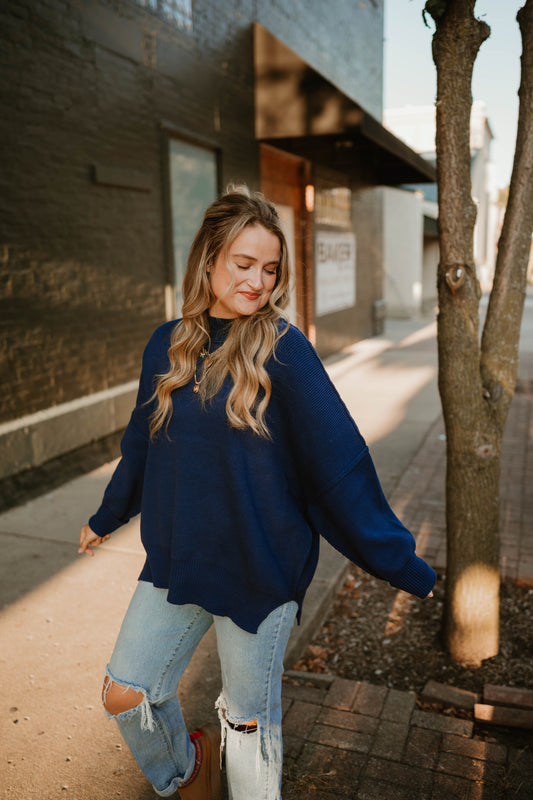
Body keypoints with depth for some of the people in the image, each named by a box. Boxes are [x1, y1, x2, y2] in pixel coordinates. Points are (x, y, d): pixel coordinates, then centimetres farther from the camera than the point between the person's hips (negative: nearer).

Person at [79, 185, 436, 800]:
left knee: (249, 719, 13)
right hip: (176, 561, 5)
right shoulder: (168, 345, -1)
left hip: (261, 568, -4)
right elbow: (143, 441, 14)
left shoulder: (282, 349, -15)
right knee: (124, 695, 14)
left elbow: (339, 460, -13)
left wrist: (400, 563, -10)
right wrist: (107, 517, 27)